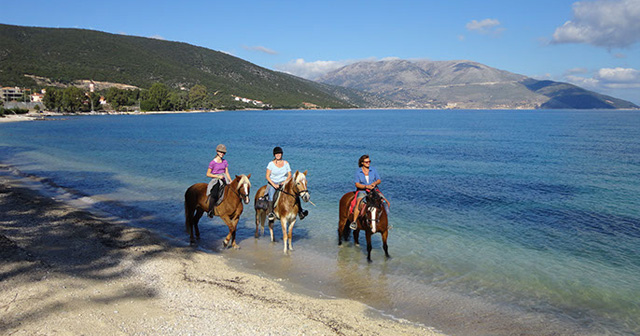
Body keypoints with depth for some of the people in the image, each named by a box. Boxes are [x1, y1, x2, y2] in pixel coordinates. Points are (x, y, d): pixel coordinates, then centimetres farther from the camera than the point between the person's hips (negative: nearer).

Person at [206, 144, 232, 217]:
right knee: (214, 194, -31)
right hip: (215, 181, -5)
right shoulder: (213, 163, -4)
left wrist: (231, 181, -1)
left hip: (224, 181, 5)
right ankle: (210, 211, -18)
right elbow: (208, 174, -3)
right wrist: (218, 176, -14)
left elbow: (227, 173, 13)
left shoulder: (225, 162, 12)